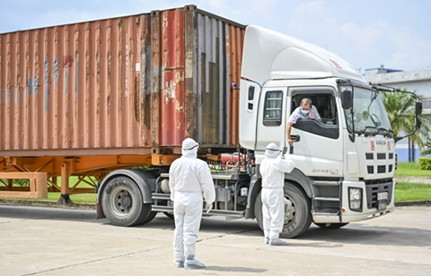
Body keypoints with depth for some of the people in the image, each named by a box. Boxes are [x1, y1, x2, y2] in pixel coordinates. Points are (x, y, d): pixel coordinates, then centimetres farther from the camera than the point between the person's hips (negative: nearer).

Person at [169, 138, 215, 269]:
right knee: (190, 230, -5)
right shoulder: (200, 165, -12)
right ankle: (189, 259, -6)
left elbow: (172, 184, 10)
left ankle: (179, 259, 13)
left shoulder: (175, 164, 3)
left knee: (179, 229, 10)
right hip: (194, 199, -5)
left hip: (179, 199, 5)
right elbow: (207, 185, -10)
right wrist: (209, 201, 3)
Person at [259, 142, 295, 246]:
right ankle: (274, 238, -3)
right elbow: (290, 165, -13)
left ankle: (267, 237, 18)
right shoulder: (277, 163, -18)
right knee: (277, 216, -3)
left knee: (267, 216, 13)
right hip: (275, 192, -8)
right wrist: (287, 160, 11)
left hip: (265, 191, 8)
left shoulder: (264, 162, 5)